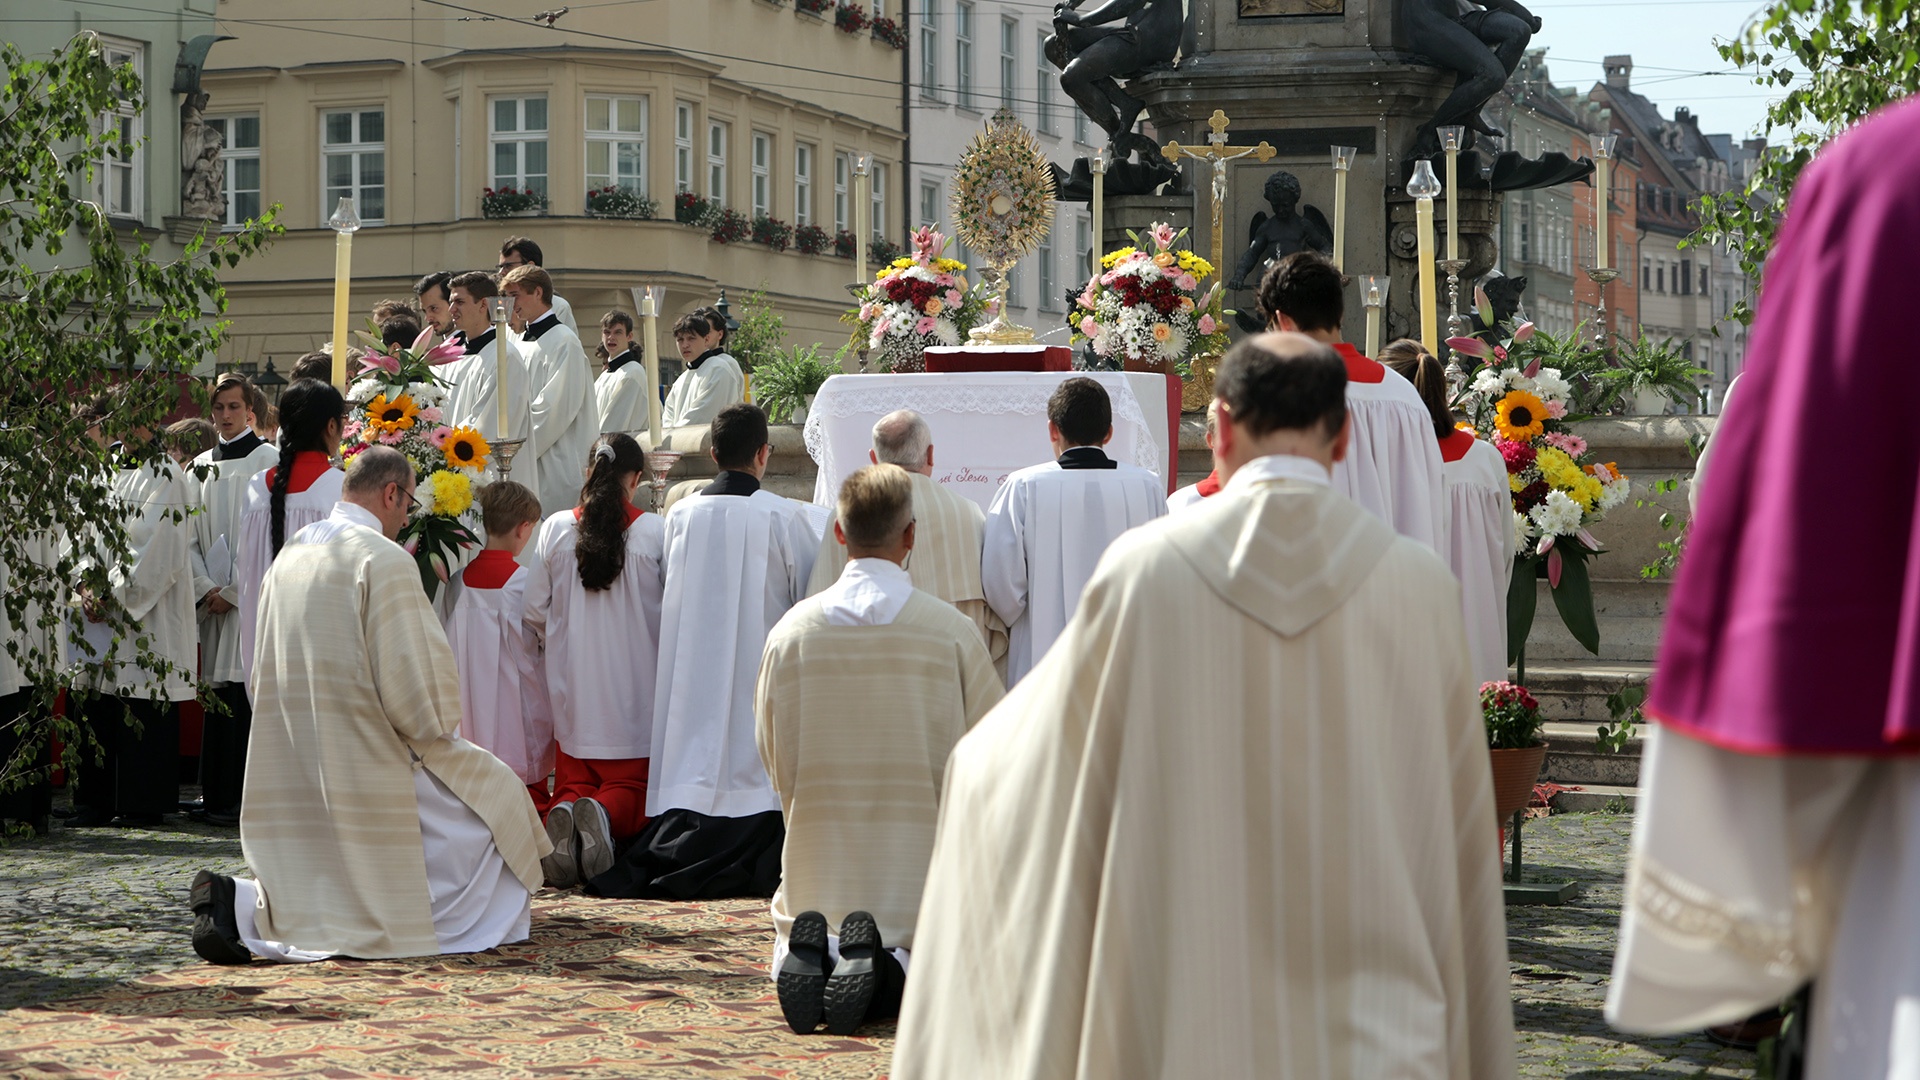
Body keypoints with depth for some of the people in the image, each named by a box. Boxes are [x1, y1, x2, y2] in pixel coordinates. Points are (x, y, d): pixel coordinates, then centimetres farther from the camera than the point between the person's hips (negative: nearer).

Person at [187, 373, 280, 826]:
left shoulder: (268, 461, -3)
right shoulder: (202, 466, 15)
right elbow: (190, 537, 13)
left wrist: (232, 592, -11)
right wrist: (205, 588, -2)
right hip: (214, 599, 6)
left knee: (247, 697, -9)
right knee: (217, 698, 6)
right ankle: (217, 795, 10)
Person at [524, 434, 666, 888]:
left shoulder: (555, 529, -2)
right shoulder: (656, 532, -9)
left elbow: (534, 611, 4)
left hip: (574, 689, 2)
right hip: (635, 690, -2)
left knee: (574, 781, 12)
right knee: (632, 785, 9)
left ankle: (564, 812, -23)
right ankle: (608, 814, -25)